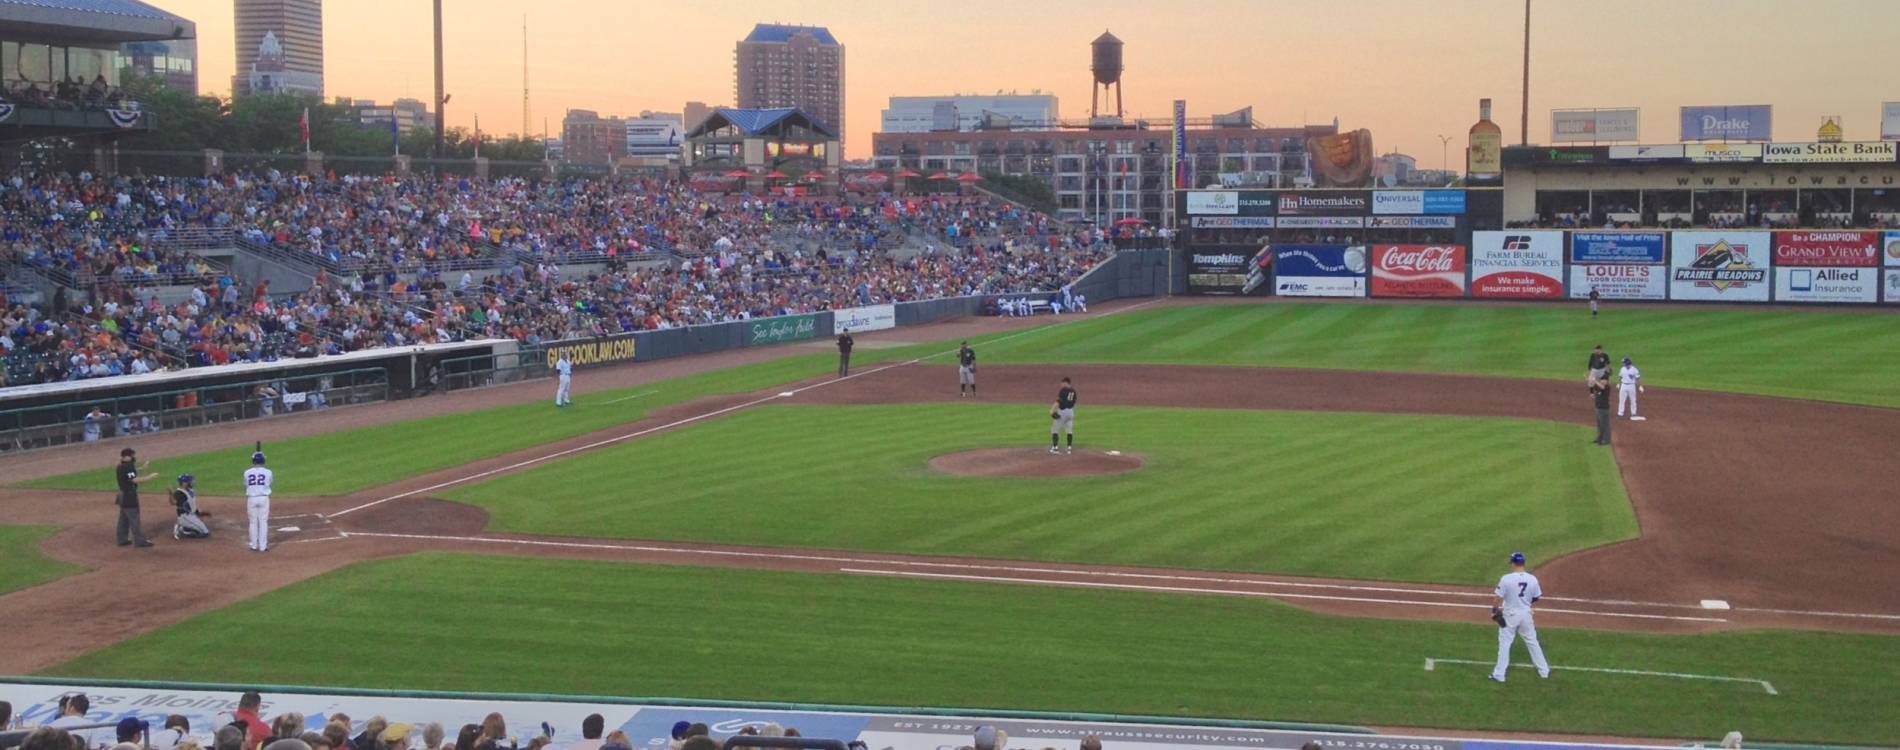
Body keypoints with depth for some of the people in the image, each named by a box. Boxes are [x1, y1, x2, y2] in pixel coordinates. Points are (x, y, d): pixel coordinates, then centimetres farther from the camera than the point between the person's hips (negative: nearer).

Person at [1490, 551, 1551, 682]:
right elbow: (1536, 598, 5)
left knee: (1504, 644, 5)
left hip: (1510, 615, -3)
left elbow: (1499, 598, -14)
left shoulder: (1506, 579, -18)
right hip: (1526, 615, 3)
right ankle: (1544, 671, 24)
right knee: (1532, 642, 17)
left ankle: (1499, 674, 7)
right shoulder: (1532, 579, -7)